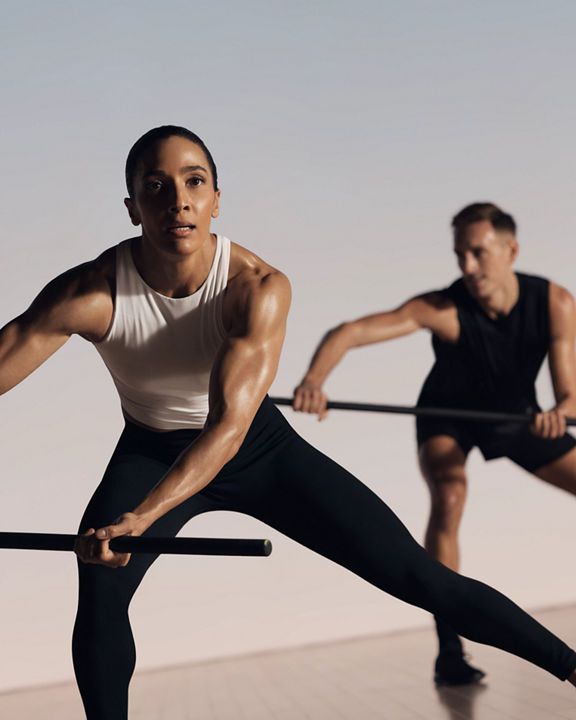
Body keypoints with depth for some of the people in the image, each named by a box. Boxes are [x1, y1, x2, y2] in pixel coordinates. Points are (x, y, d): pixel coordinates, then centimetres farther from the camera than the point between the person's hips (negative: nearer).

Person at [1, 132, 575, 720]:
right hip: (153, 452, 1)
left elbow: (229, 423, -37)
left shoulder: (259, 289, -29)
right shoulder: (88, 295, -27)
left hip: (258, 448, -1)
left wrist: (140, 518, -52)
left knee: (421, 577, -5)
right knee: (98, 598, -27)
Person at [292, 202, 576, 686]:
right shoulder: (443, 309, -34)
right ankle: (449, 650, -26)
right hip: (449, 415, -3)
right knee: (449, 494, -31)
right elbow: (349, 332, -44)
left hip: (519, 414, 4)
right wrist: (313, 380, -64)